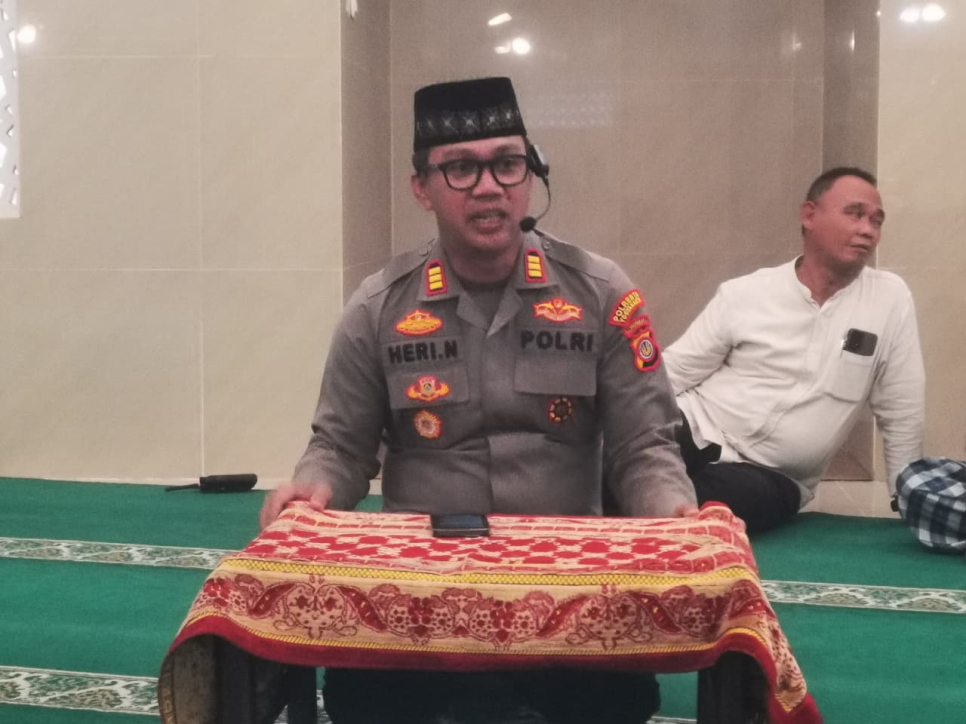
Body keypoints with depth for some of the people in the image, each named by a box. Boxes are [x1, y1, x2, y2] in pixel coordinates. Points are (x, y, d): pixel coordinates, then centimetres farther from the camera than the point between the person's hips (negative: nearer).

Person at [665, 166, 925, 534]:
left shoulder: (891, 299, -1)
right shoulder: (743, 294, 0)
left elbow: (902, 419, 5)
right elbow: (673, 373, 2)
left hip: (767, 477, 0)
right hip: (696, 434, 0)